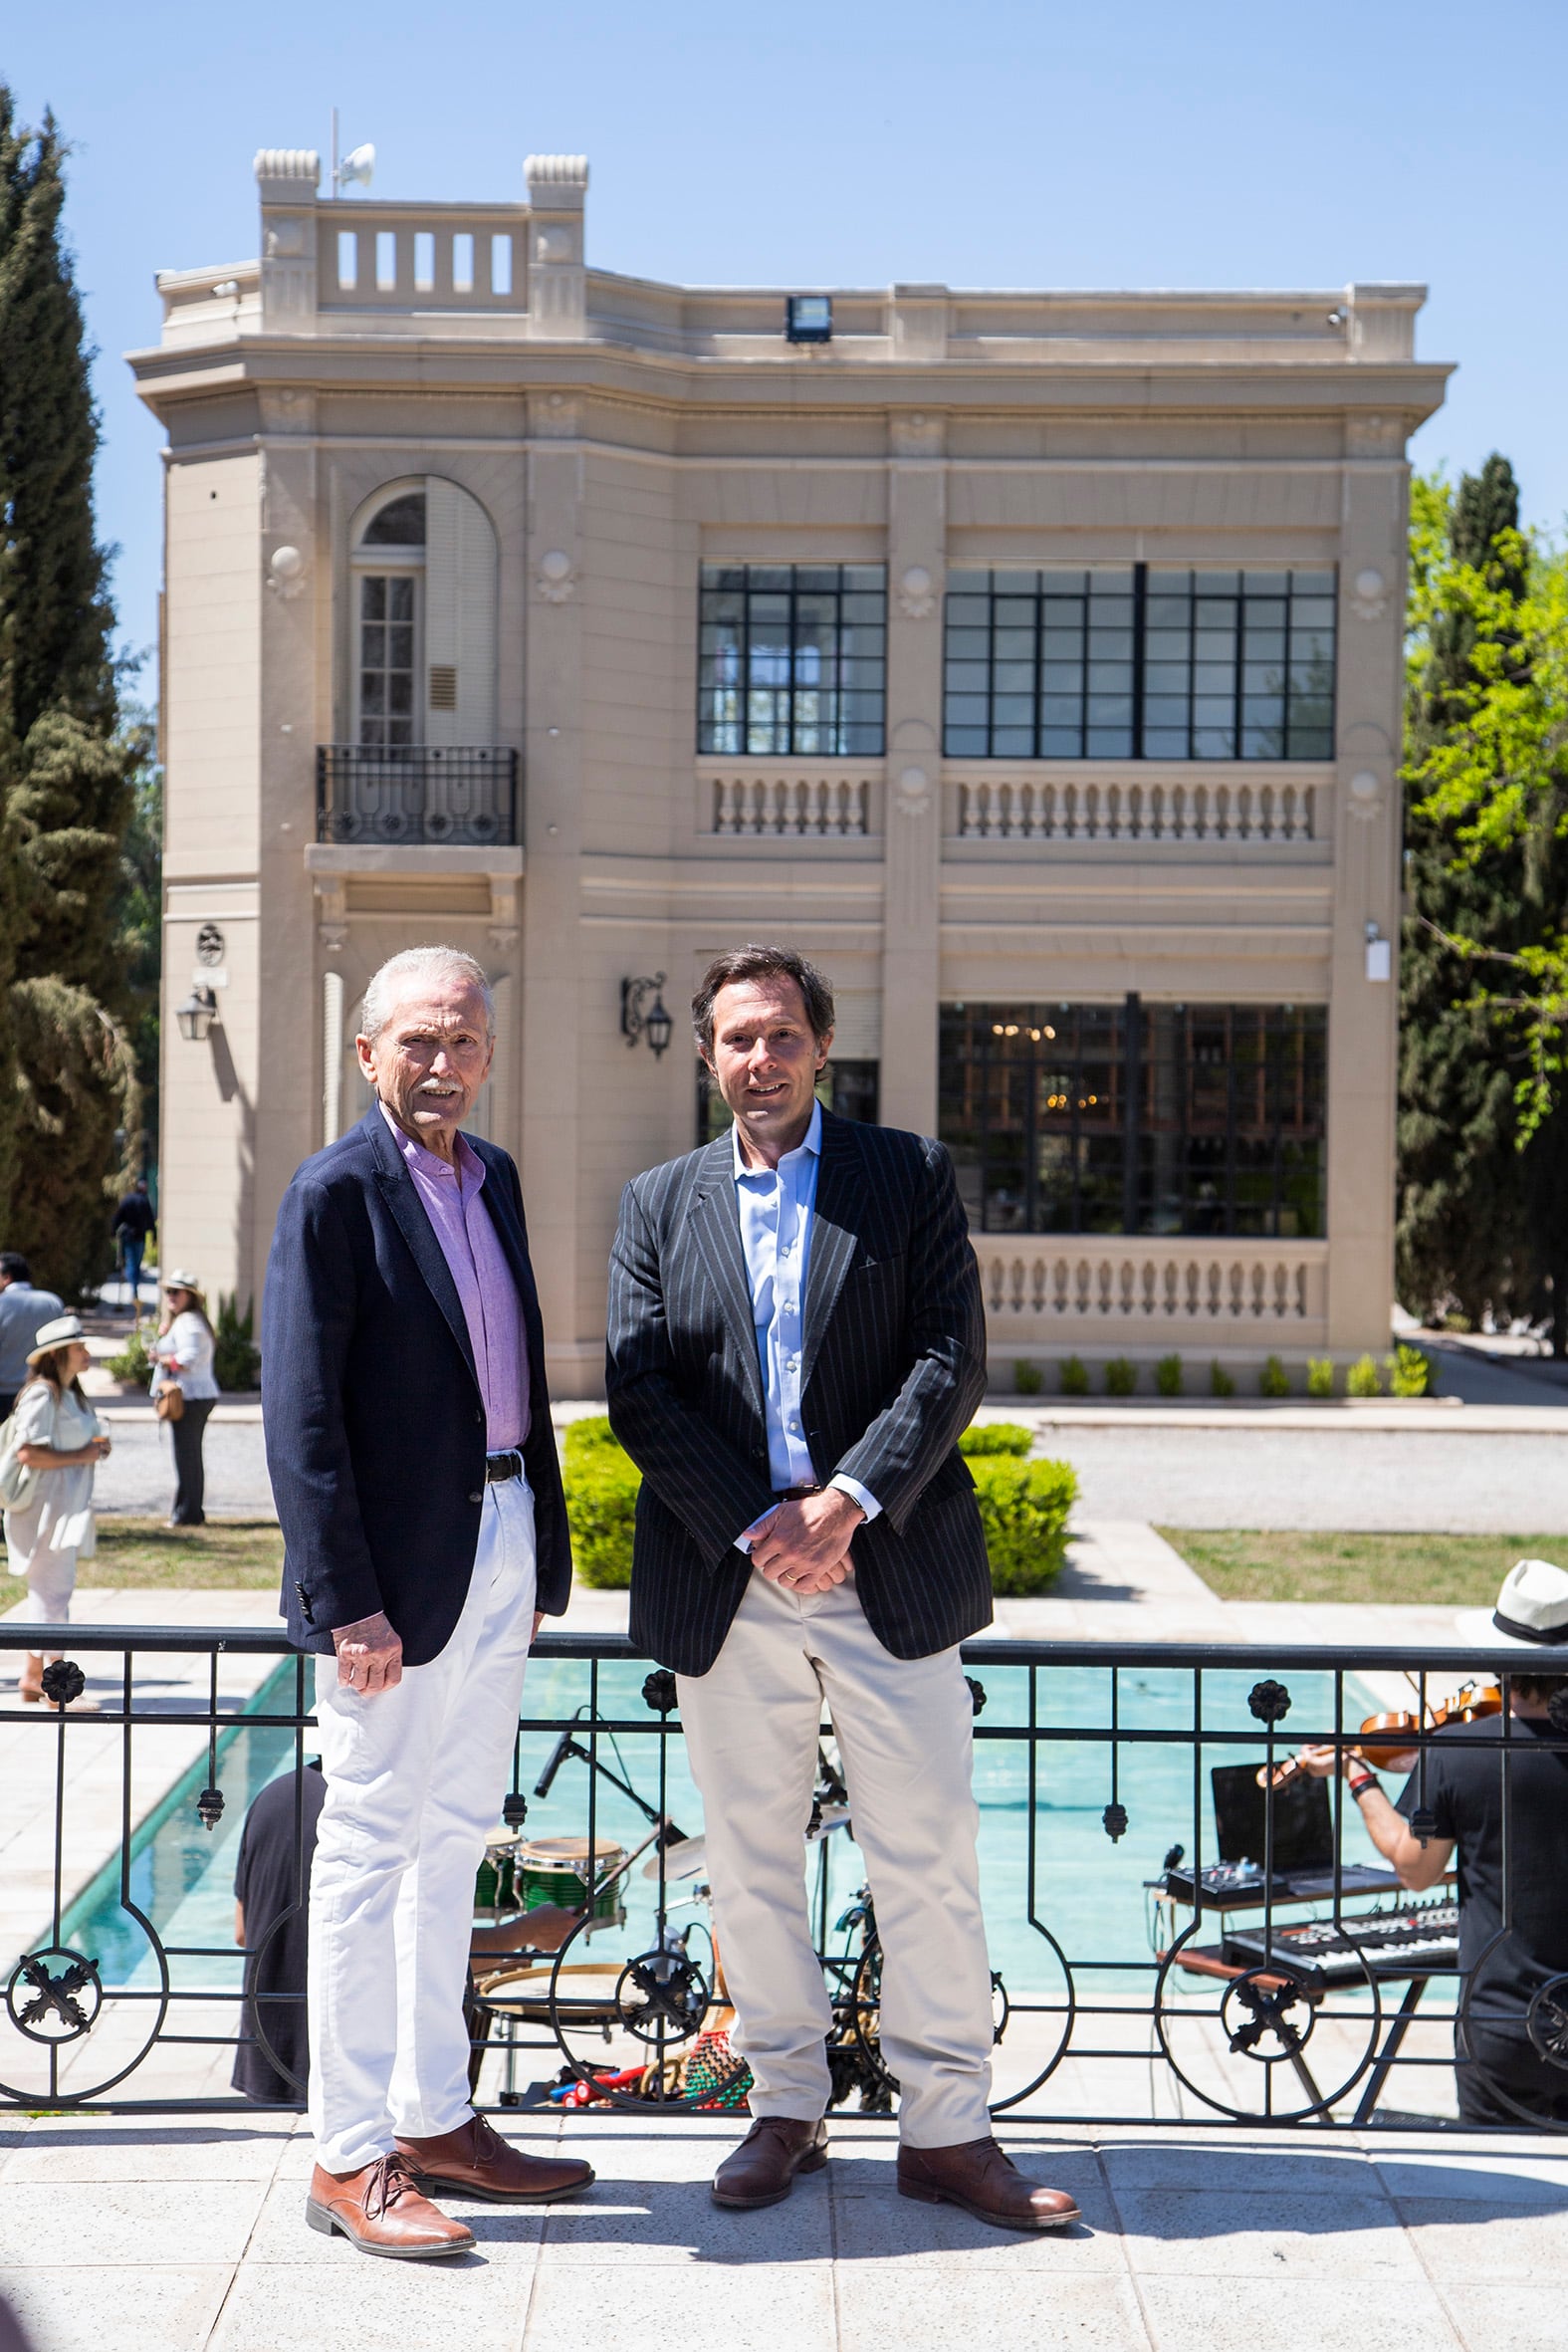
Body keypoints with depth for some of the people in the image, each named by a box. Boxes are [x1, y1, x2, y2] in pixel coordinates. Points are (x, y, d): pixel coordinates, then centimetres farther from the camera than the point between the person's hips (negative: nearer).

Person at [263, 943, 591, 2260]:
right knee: (370, 1846, -1)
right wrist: (346, 1599, -19)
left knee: (451, 1843, 15)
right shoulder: (336, 1192, -11)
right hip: (400, 1563, -8)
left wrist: (547, 1546, 13)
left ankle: (434, 2122, 26)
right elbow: (302, 1414, -15)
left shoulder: (494, 1179, 12)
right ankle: (349, 2160, 9)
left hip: (501, 1548, 8)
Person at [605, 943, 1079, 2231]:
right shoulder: (659, 1203, 10)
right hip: (727, 1582, 2)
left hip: (888, 1569, -2)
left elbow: (950, 1359, -3)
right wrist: (755, 1524, -11)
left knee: (929, 1856, 1)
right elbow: (639, 1392, 1)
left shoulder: (911, 1174, 6)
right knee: (753, 1860, 9)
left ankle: (948, 2129, 11)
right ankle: (787, 2108, 23)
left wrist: (849, 1501, -15)